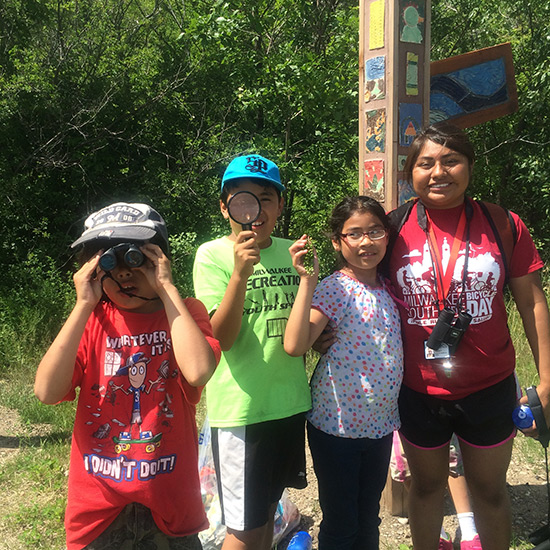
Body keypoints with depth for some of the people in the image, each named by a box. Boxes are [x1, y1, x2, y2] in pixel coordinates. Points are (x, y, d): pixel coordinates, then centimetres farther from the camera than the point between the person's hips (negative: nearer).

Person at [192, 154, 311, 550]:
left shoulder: (290, 251, 5)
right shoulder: (212, 254, -10)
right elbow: (222, 337, -18)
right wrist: (240, 272, -28)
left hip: (290, 399, 5)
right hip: (241, 408, -5)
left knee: (269, 508, 21)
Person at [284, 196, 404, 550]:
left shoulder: (389, 288, 3)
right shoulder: (335, 288, -15)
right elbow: (295, 345, -30)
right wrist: (307, 281, -32)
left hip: (380, 422, 6)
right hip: (338, 425, -5)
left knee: (369, 519, 22)